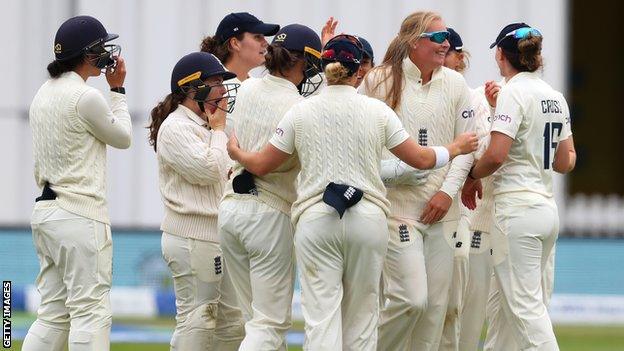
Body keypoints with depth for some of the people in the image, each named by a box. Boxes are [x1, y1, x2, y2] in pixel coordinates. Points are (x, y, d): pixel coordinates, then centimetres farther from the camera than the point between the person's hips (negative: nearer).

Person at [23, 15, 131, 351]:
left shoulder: (43, 94, 13)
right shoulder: (85, 97, -14)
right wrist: (117, 90, 8)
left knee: (53, 314, 10)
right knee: (90, 311, -7)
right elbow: (122, 137, 1)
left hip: (44, 209, 9)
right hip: (80, 216, -9)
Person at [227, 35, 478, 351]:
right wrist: (457, 148, 28)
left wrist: (235, 153, 32)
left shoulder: (300, 112, 2)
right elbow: (420, 159, 8)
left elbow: (262, 165, 9)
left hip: (315, 219, -1)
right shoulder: (377, 111, 2)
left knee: (321, 316, -4)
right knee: (361, 314, 10)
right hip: (368, 218, 1)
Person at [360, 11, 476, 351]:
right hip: (396, 204, -4)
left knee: (436, 303, 4)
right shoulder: (378, 81, -3)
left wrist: (448, 191, -2)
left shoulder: (455, 84, 7)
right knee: (411, 297, -14)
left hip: (441, 208, 4)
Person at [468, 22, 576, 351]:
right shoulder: (556, 97, 12)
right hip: (548, 209, 8)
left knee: (525, 306, -9)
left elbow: (496, 155, -20)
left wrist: (472, 173, -1)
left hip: (518, 208, -8)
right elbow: (566, 162, 17)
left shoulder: (514, 91, -11)